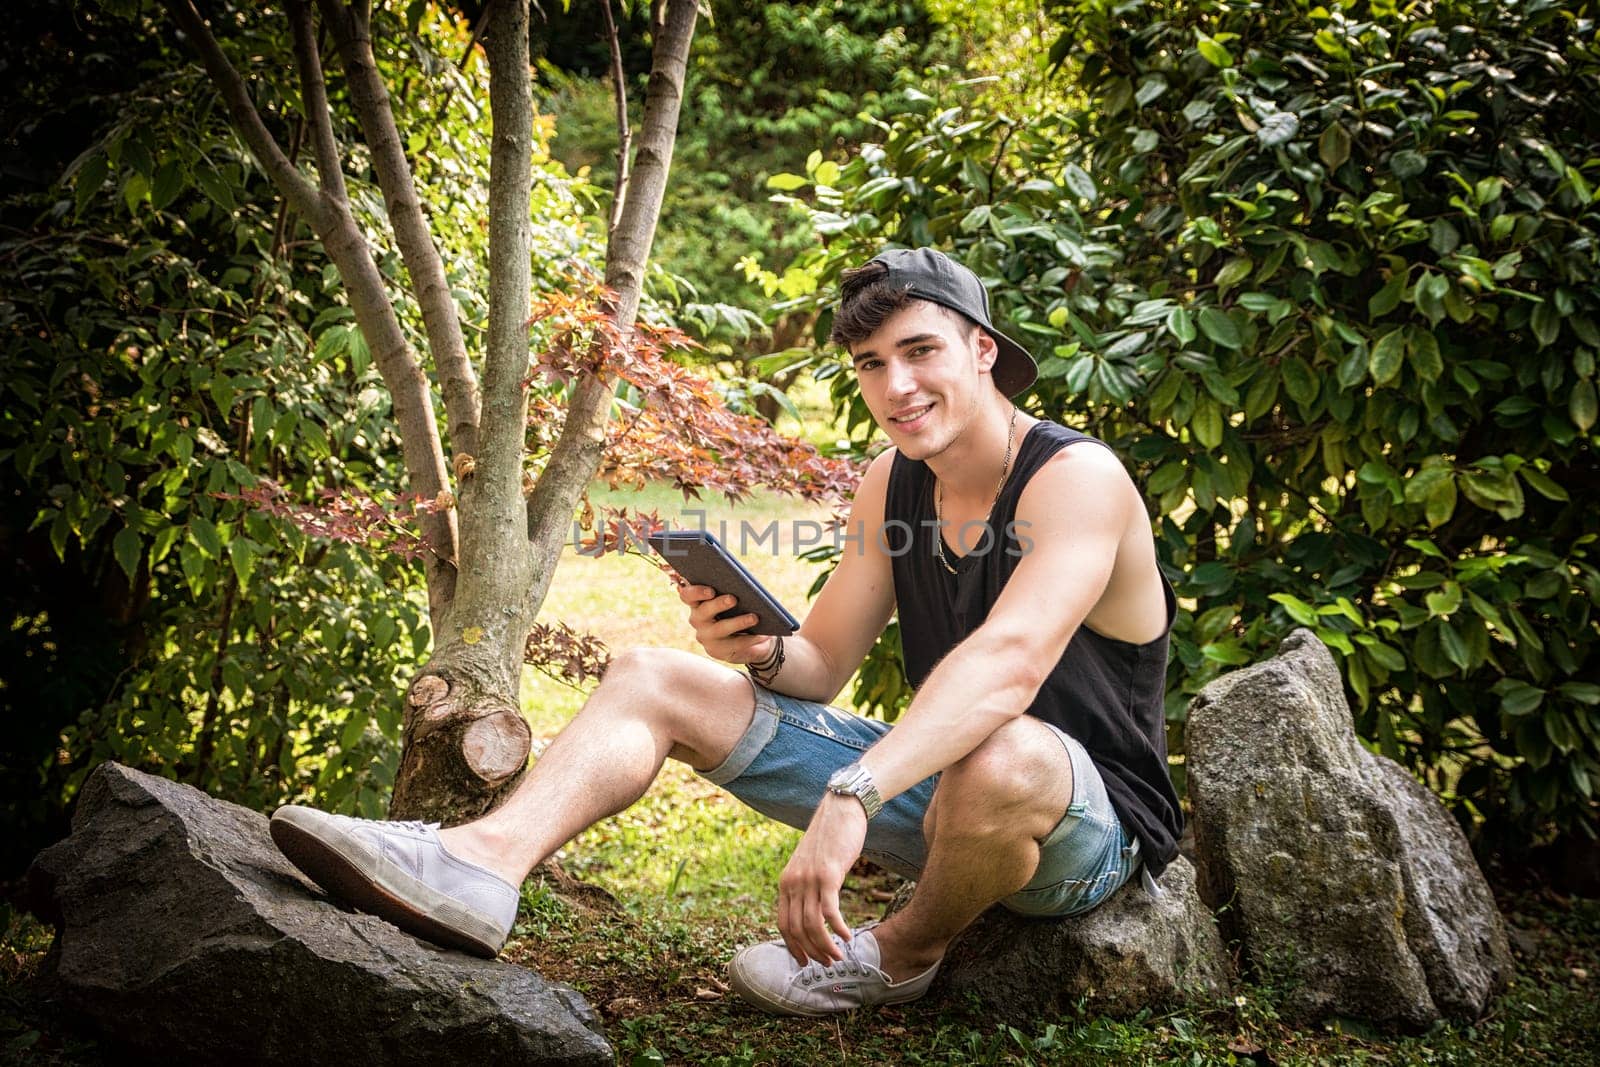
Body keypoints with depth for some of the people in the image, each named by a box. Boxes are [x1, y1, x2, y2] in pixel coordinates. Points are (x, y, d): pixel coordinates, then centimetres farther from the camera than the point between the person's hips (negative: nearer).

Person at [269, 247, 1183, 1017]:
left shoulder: (1078, 478, -21)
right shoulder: (894, 480, 3)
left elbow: (1007, 664, -38)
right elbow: (824, 664, 5)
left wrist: (852, 799, -51)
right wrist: (760, 652, -20)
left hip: (1092, 821, -6)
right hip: (943, 786, 7)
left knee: (1001, 755, -44)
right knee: (651, 679, 0)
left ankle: (905, 954, -8)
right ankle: (481, 861, -28)